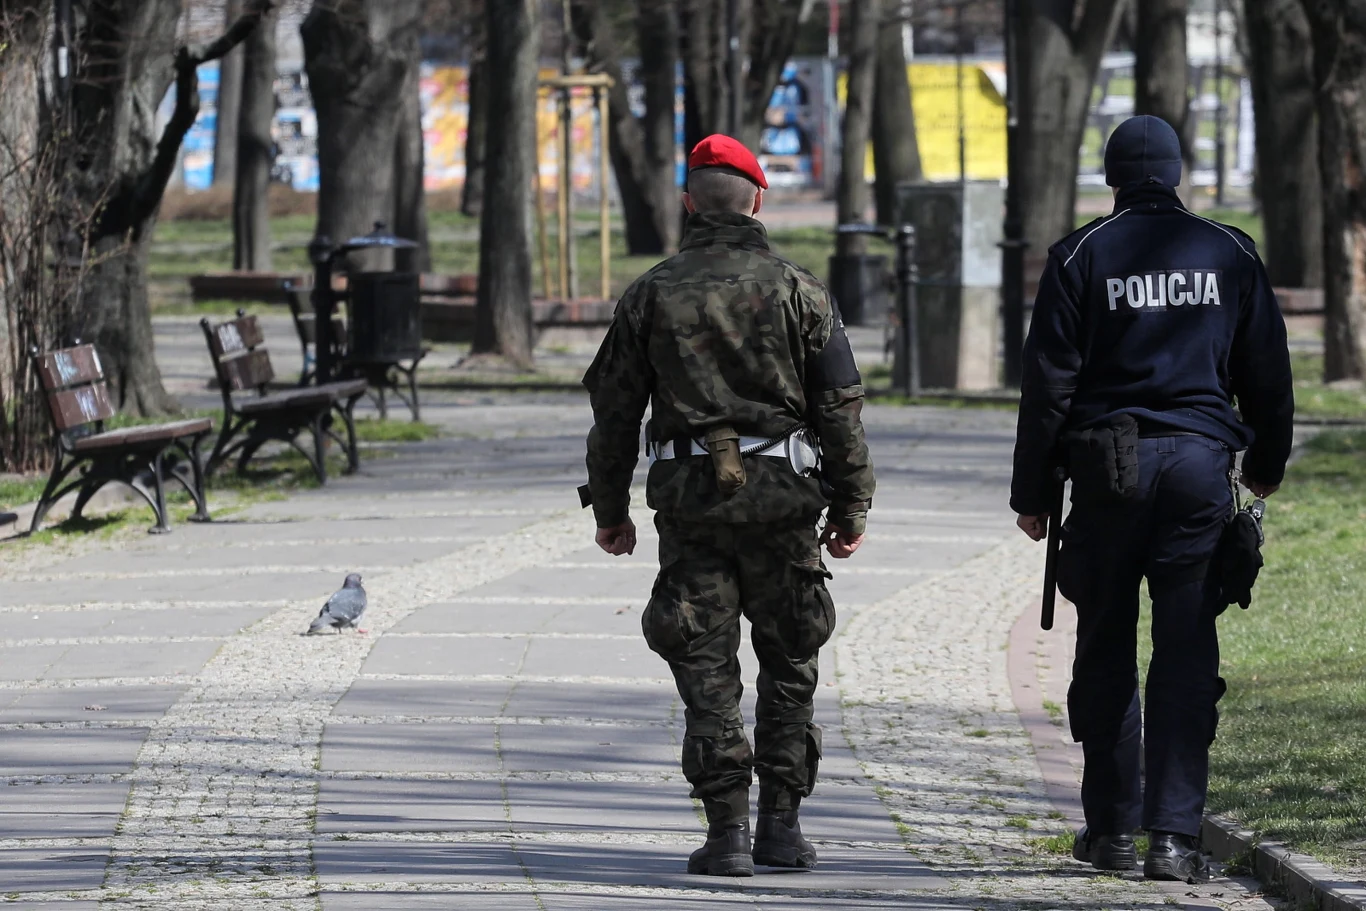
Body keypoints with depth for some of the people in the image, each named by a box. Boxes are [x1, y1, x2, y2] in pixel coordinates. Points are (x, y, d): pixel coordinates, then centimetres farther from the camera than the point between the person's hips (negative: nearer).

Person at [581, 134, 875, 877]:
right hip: (781, 495, 0)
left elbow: (614, 411, 4)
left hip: (689, 499, 0)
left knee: (708, 671, 2)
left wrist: (609, 508, 14)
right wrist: (851, 507, 6)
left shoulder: (651, 295, 2)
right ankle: (780, 824, 10)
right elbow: (840, 408, 0)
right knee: (788, 663, 12)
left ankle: (728, 832, -5)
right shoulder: (797, 291, 1)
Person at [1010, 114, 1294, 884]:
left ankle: (1112, 829, 14)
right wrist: (1268, 462, 27)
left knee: (1107, 650, 10)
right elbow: (1267, 368, 12)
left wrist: (1033, 490, 3)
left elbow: (1049, 380, -2)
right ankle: (1175, 835, -8)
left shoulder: (1082, 257, -1)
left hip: (1110, 467, -1)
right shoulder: (1230, 254, 5)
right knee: (1187, 655, -1)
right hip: (1201, 463, 1)